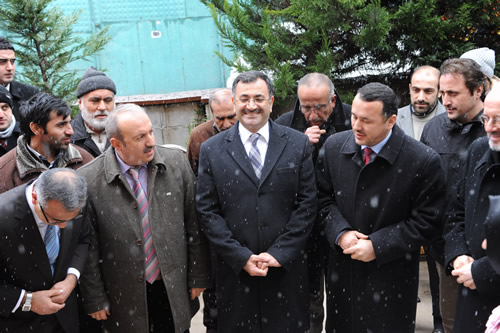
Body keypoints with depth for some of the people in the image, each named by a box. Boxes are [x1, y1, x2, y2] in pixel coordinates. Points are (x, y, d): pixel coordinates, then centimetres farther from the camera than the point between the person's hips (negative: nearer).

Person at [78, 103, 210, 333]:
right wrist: (94, 299, -2)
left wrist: (198, 276, 3)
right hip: (125, 299, -2)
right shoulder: (88, 179, -13)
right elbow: (88, 246, -6)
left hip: (175, 290, 2)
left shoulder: (176, 161, -7)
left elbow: (194, 225, 0)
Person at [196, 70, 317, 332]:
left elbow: (307, 204, -1)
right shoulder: (211, 150, 1)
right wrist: (241, 257, -10)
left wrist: (279, 253, -9)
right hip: (235, 270, 0)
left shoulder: (298, 144, 2)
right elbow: (207, 211, -2)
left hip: (286, 269, 0)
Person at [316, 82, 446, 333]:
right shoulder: (333, 146, -5)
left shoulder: (424, 161, -17)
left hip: (390, 276, -3)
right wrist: (340, 233, -12)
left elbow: (425, 222, -12)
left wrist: (377, 246, -18)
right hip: (341, 269, 4)